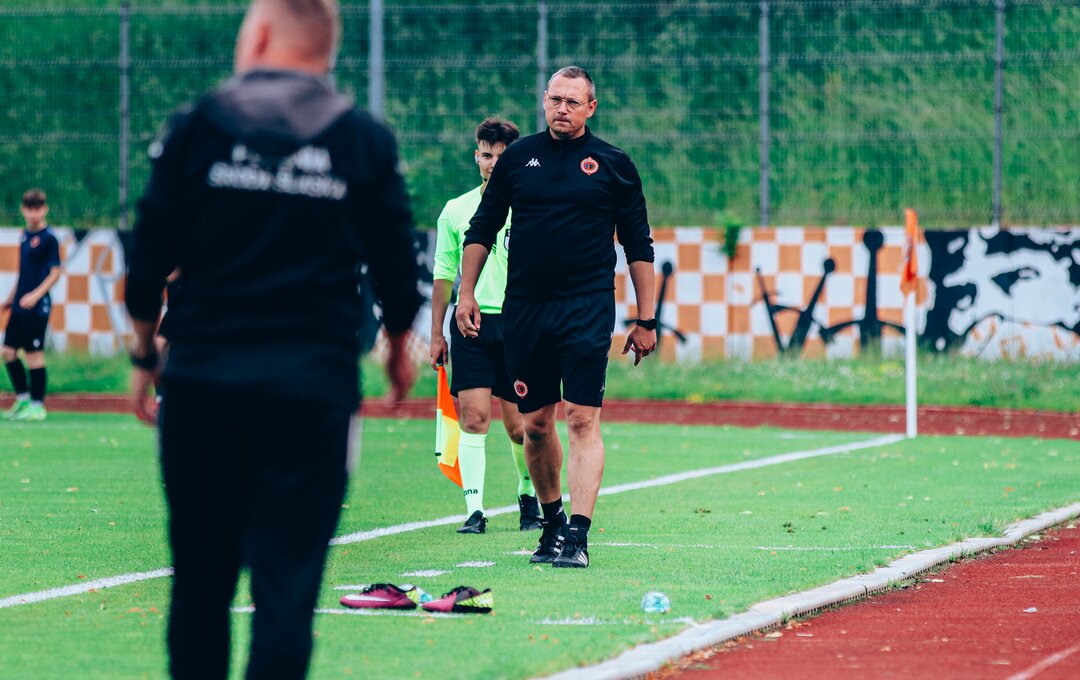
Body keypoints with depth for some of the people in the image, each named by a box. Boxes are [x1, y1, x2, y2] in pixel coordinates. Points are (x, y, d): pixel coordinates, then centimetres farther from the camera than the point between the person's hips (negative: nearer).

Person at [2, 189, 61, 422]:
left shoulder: (48, 238, -10)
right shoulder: (25, 236, 12)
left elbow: (55, 273, -13)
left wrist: (36, 295, -22)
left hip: (37, 307, -8)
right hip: (20, 307, 8)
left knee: (34, 354, -4)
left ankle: (37, 406, 4)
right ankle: (22, 399, 20)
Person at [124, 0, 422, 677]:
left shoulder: (199, 126, 1)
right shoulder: (366, 140, 2)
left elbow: (149, 261, 1)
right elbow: (399, 268, 6)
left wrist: (145, 353, 14)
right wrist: (398, 347, 24)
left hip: (201, 385, 1)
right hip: (314, 389, -1)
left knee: (201, 582, 11)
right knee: (287, 584, -4)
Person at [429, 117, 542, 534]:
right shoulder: (456, 211, 9)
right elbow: (444, 275, 14)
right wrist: (437, 334, 11)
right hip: (471, 324, 1)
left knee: (519, 425, 2)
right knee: (473, 416, -10)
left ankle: (529, 498, 26)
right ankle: (475, 510, -9)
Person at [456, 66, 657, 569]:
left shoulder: (612, 165, 4)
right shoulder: (517, 158, 9)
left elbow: (638, 247, 7)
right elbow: (481, 229, 15)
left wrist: (645, 321, 4)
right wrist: (466, 293, 6)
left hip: (588, 306, -3)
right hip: (524, 309, 3)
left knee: (583, 420, -12)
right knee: (535, 424, 7)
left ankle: (578, 536, -16)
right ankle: (552, 522, 25)